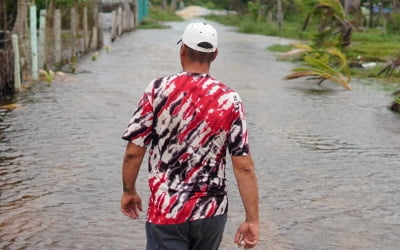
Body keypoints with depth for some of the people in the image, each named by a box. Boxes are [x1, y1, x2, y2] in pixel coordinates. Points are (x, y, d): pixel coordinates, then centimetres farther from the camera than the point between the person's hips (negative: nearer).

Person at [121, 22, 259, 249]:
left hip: (166, 212, -2)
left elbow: (133, 152, -8)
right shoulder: (230, 100, -6)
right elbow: (244, 166, -8)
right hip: (212, 212, 3)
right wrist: (253, 220, -3)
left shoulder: (158, 89, -9)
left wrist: (129, 192, 9)